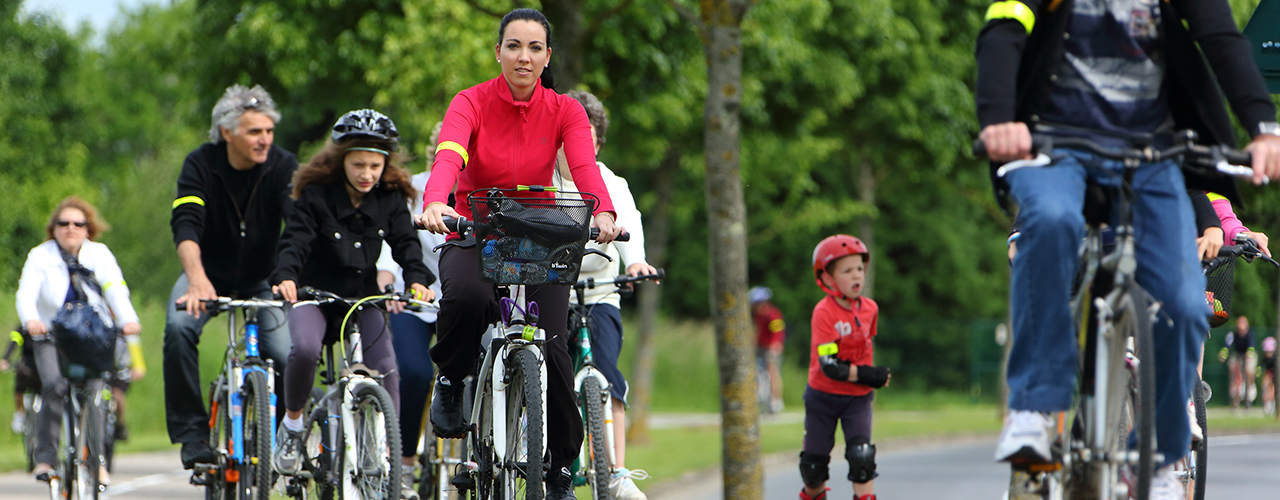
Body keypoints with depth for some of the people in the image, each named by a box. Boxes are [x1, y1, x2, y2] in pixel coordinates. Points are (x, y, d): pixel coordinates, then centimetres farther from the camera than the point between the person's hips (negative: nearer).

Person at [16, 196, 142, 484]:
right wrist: (31, 320, -40)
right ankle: (45, 458, -16)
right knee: (54, 386, -23)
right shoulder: (40, 256, -2)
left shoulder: (100, 255, 1)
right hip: (51, 336, -1)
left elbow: (116, 289, -15)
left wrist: (128, 319, -35)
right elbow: (26, 293, -17)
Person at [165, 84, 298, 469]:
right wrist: (197, 278, -51)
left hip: (261, 279, 1)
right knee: (179, 328, -30)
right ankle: (192, 434, -21)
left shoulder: (282, 166, -17)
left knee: (285, 357, -19)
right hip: (208, 273, -1)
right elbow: (186, 224, -32)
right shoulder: (201, 165, -18)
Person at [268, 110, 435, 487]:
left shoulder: (391, 199, -3)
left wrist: (417, 280, -32)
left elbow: (406, 243, -11)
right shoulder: (316, 195, -12)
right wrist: (285, 278, -41)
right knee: (304, 349, -31)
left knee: (385, 366, -17)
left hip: (364, 296, 3)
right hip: (316, 292, -2)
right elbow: (295, 240, -21)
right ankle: (292, 425, -5)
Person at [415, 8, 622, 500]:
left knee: (551, 347, -18)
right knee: (468, 297, -37)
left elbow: (585, 166, -22)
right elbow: (448, 156, -29)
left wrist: (603, 213, -44)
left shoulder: (564, 111, -5)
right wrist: (434, 204, -51)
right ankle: (450, 380, -6)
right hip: (473, 236, -2)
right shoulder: (472, 103, -10)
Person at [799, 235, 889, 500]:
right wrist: (868, 376, -25)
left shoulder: (870, 308, -3)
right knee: (815, 461, 8)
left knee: (862, 456, -15)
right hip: (823, 396, -3)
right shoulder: (824, 312, -21)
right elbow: (829, 366, -25)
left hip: (858, 398, 3)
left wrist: (873, 376, 7)